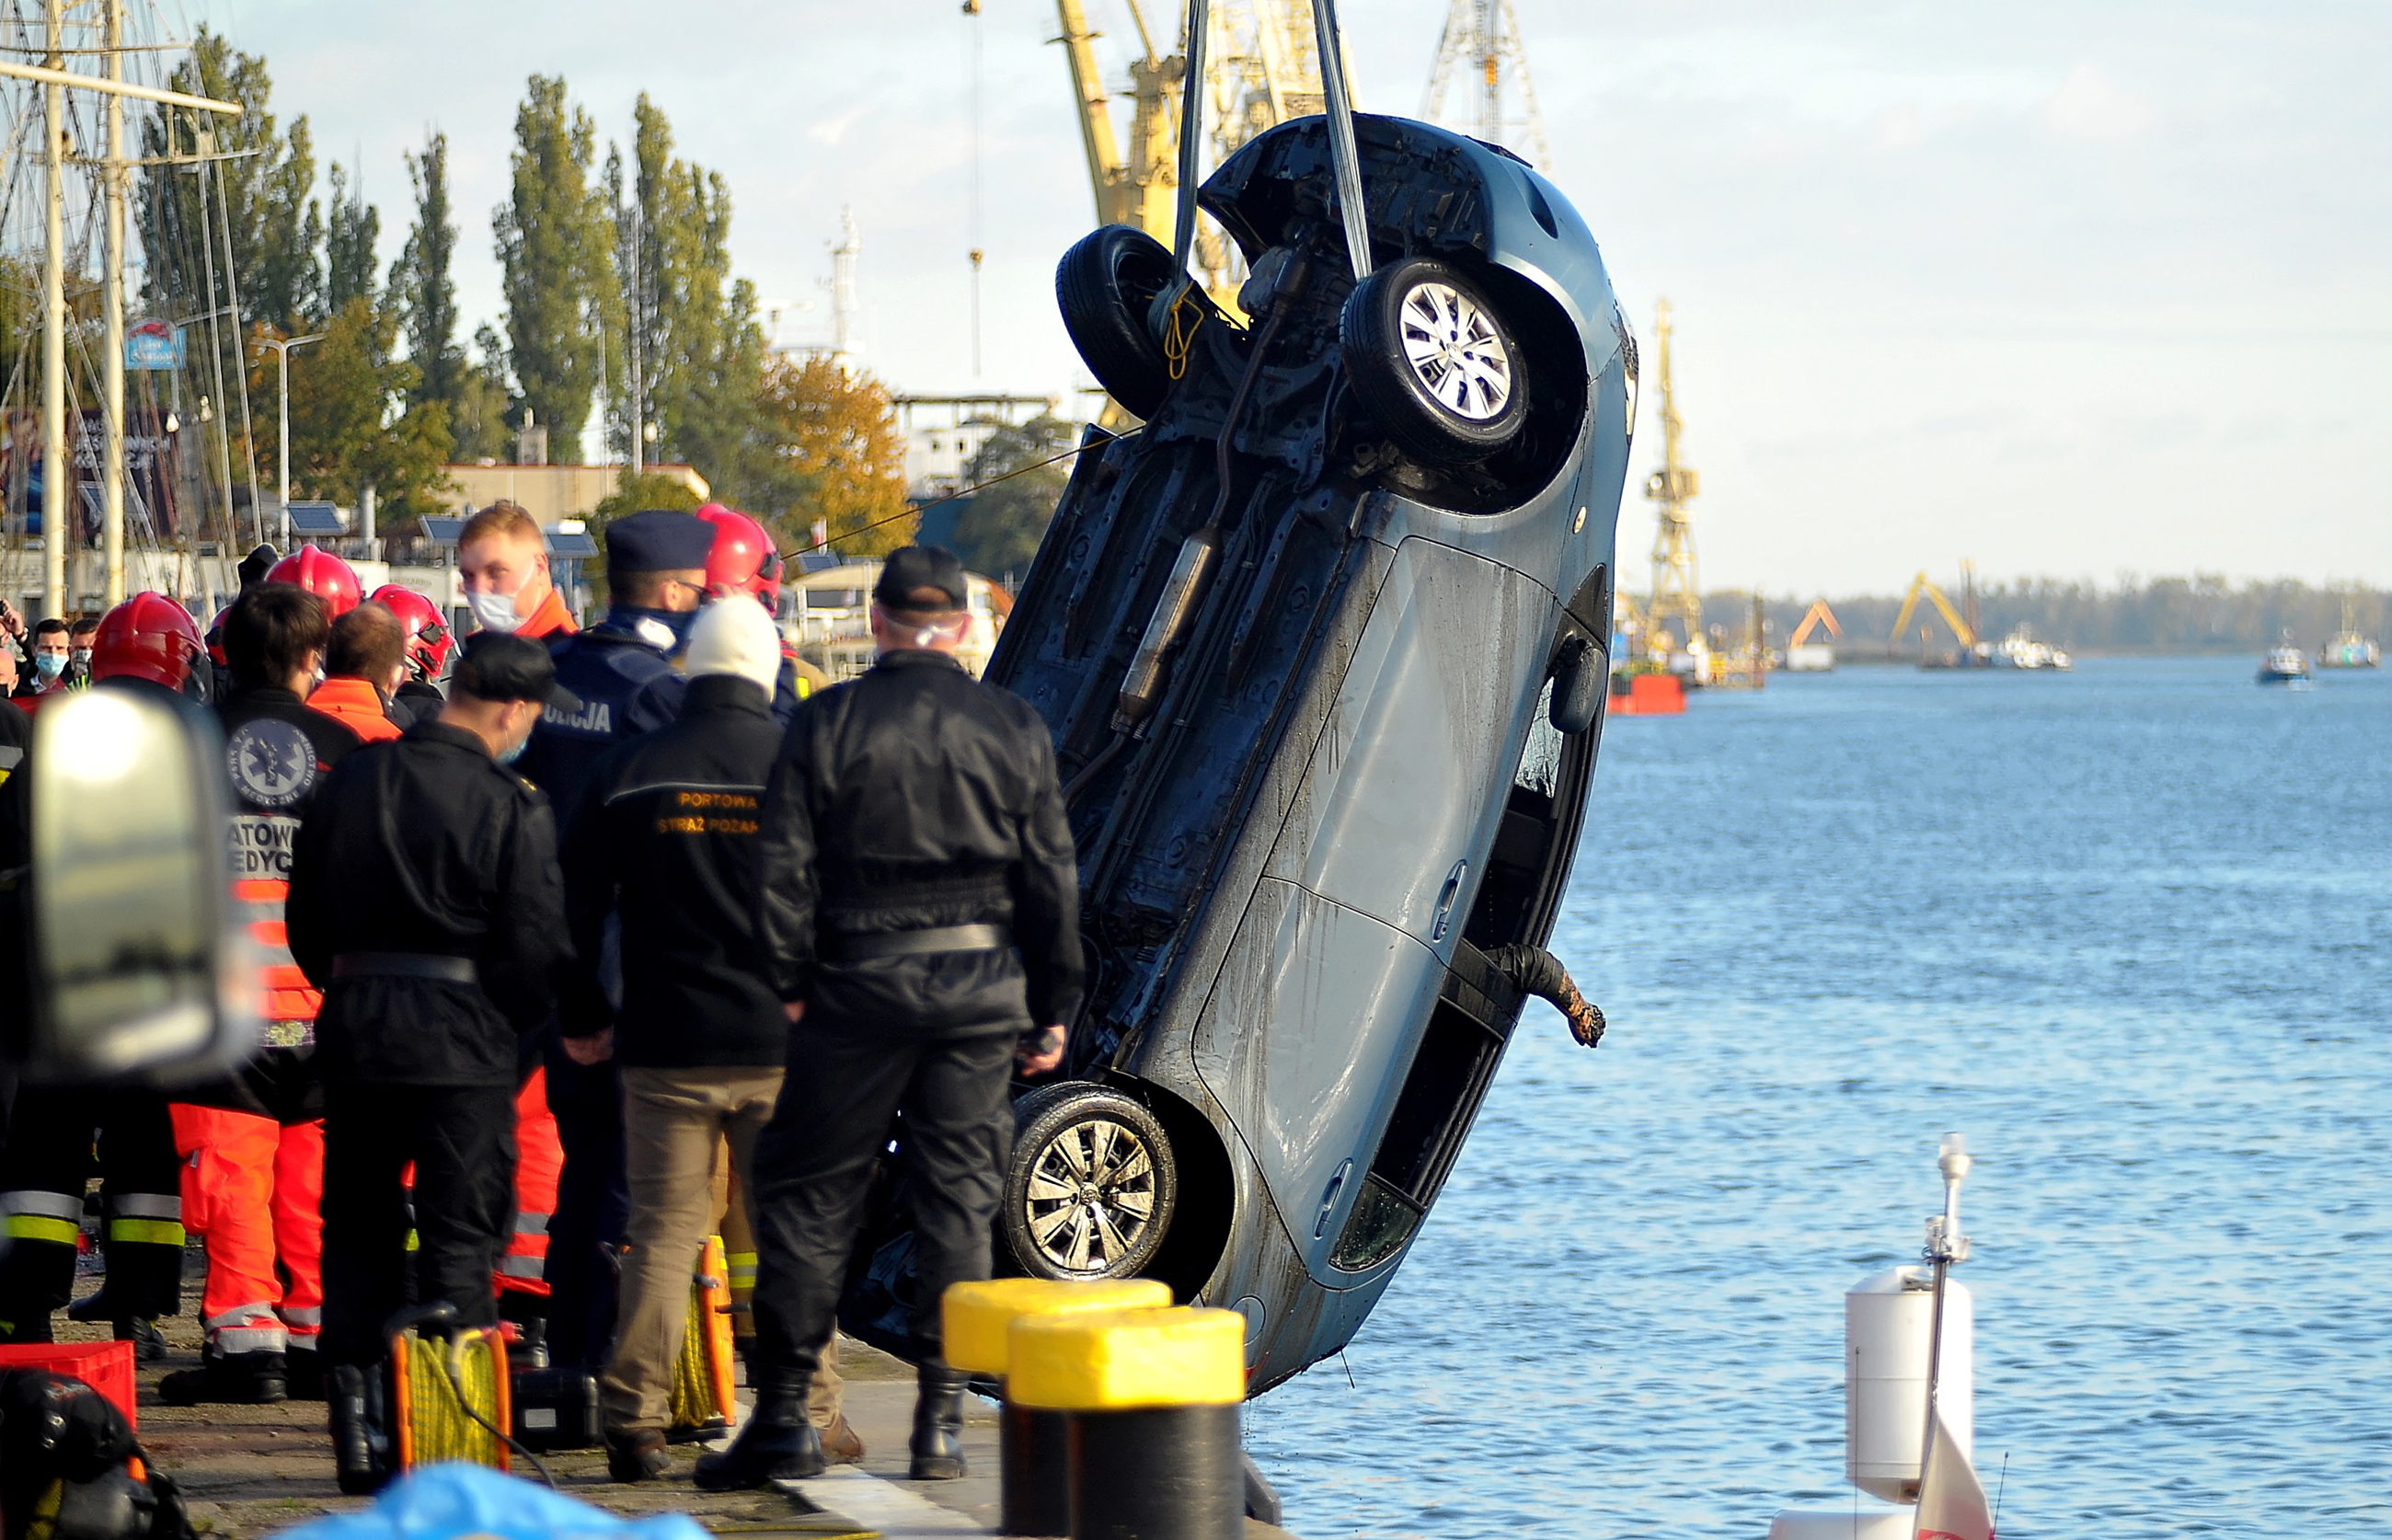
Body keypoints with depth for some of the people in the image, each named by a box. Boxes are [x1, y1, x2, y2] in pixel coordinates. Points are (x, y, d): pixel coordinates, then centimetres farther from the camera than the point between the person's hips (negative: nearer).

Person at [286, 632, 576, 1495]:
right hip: (462, 1035, -4)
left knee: (358, 1226, 13)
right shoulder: (512, 808, -12)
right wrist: (513, 1026, 6)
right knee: (459, 1234, 3)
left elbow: (306, 914, 11)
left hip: (355, 1026, 5)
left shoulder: (353, 781, 4)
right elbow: (535, 941, -11)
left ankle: (353, 1424, 11)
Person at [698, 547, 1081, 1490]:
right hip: (981, 985, 2)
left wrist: (787, 984, 3)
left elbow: (781, 870, -6)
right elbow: (1053, 880, 5)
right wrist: (1053, 1010, 11)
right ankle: (941, 1420, 4)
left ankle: (783, 1414, 3)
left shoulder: (826, 724, -3)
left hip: (860, 985, -2)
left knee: (810, 1194, 5)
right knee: (959, 1199, 6)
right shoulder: (1013, 729, 4)